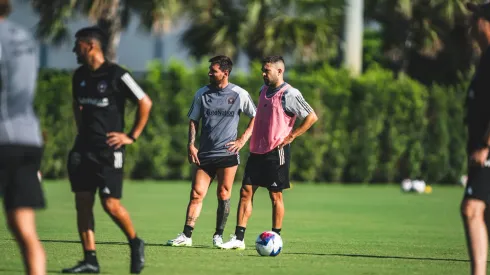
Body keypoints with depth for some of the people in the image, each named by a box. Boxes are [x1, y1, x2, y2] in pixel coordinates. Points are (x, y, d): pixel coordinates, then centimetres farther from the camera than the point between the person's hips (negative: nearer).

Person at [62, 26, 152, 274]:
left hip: (108, 149, -7)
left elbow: (145, 103, -7)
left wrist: (132, 136, -7)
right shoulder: (80, 76, 10)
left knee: (111, 204, -8)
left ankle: (135, 244, 17)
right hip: (83, 149, 7)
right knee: (82, 203, 0)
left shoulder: (116, 75, -11)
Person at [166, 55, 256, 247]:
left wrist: (243, 139, 1)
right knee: (196, 194, -5)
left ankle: (218, 236, 11)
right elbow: (193, 120, 13)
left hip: (228, 153, -2)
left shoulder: (239, 94, 0)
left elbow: (255, 117, 10)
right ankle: (186, 236, -5)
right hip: (204, 154, 2)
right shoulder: (202, 93, 7)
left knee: (223, 195, 0)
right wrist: (191, 145, 1)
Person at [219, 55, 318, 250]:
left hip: (276, 152, -7)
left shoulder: (289, 94, -11)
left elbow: (312, 117, -10)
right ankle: (238, 239, 0)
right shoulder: (264, 91, 13)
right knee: (246, 192, 1)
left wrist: (291, 136, -11)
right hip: (257, 151, 7)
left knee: (275, 196, 1)